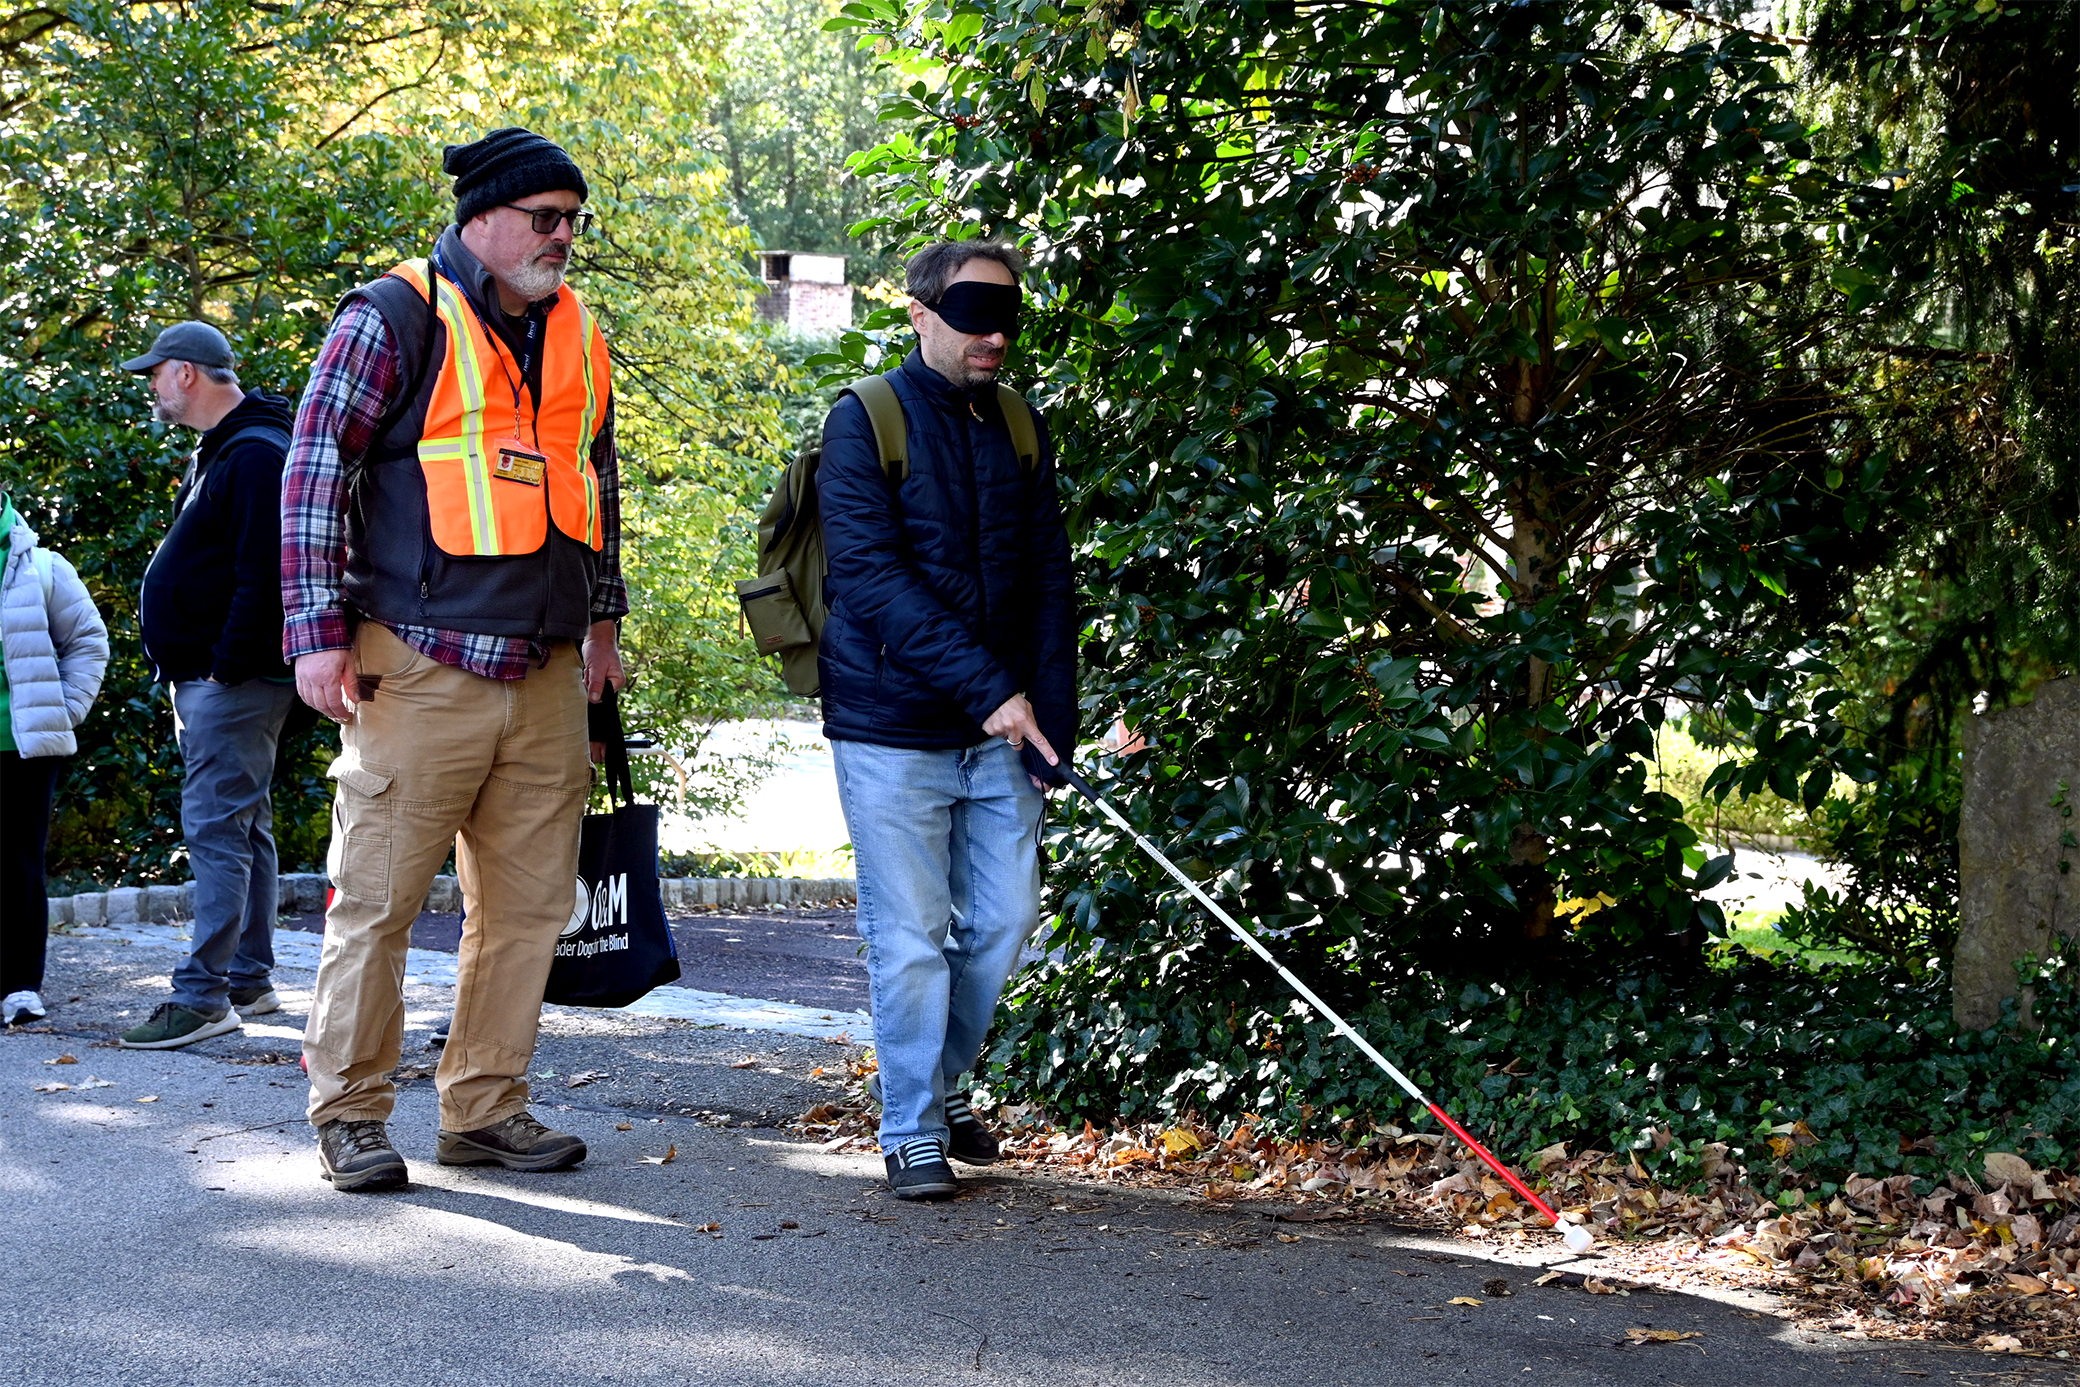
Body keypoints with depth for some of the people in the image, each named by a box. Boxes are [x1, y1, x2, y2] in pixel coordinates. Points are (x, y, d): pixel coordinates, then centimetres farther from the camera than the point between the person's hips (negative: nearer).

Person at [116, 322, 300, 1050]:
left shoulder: (256, 455, -15)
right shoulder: (216, 454, 19)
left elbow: (263, 574, -23)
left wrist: (228, 665, -23)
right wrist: (190, 676, 17)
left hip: (234, 682, -11)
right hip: (204, 678, 11)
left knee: (217, 828, -12)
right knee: (241, 827, 13)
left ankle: (203, 993, -13)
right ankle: (249, 981, 20)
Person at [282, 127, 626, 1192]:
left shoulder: (577, 335, 15)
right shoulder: (392, 320, -5)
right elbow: (315, 475, -6)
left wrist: (601, 617, 24)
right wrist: (320, 633, -11)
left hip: (546, 675, 7)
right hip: (419, 668, -6)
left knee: (529, 901, 8)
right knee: (377, 897, -1)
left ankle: (484, 1107, 19)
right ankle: (350, 1114, 9)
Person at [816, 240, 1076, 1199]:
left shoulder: (1017, 429, 9)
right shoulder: (864, 423, -7)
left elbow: (1049, 583, 10)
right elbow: (872, 580, -17)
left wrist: (1051, 724, -1)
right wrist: (989, 689, -23)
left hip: (1002, 727, 5)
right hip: (893, 731, -5)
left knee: (1002, 921, 9)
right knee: (911, 937, -1)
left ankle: (942, 1084, 30)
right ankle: (912, 1130, 11)